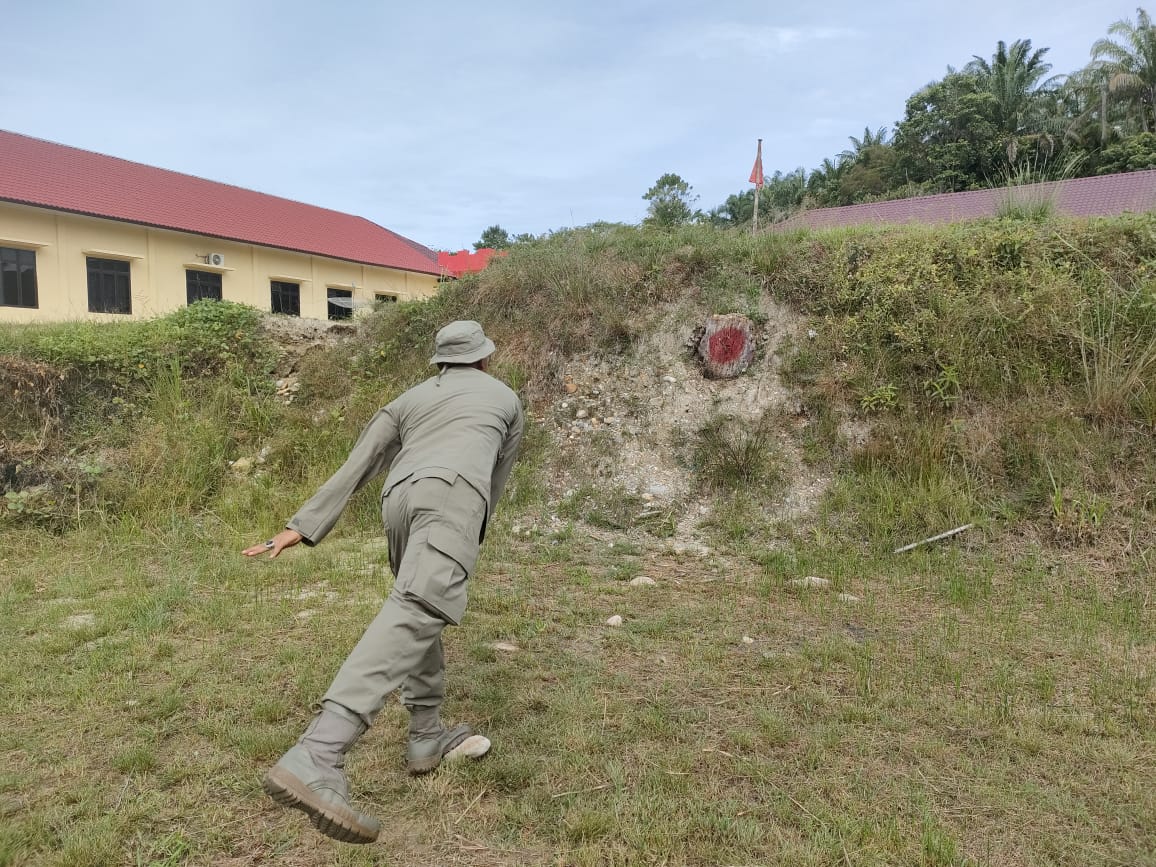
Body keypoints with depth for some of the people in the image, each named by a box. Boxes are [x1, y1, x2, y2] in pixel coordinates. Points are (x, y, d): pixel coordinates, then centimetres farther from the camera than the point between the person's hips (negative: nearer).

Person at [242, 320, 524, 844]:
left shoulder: (410, 398, 35)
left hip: (400, 499, 6)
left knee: (422, 610, 25)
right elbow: (495, 479, 38)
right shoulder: (505, 397, 32)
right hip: (448, 494, -5)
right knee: (419, 609, -24)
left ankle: (428, 738, 27)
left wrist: (303, 527, 21)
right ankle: (314, 760, -41)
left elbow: (357, 465, 25)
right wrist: (471, 538, 51)